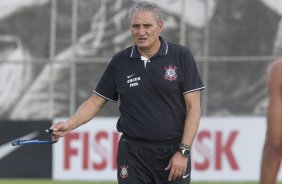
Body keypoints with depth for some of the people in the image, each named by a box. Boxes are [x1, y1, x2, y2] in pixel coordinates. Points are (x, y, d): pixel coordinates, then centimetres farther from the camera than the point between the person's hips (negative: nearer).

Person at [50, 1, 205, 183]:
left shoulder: (181, 56, -4)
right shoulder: (120, 62, 4)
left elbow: (193, 107, -5)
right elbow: (96, 101, 9)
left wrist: (183, 152, -12)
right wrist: (69, 125, -8)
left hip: (173, 154, -2)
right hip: (133, 154, 2)